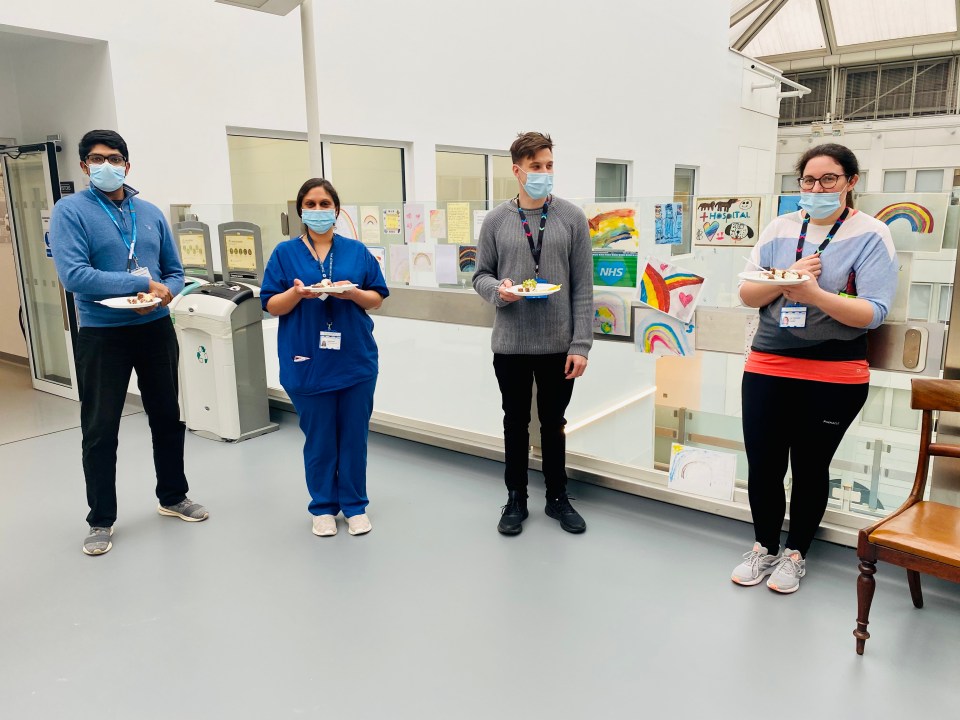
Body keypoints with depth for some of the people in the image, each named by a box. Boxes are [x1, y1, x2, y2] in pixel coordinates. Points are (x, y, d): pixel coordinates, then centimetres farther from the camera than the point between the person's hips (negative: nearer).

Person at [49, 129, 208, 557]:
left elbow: (174, 270, 10)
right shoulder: (70, 212, -7)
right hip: (102, 335, -4)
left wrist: (165, 293, -12)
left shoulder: (150, 213, 7)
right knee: (100, 430, 5)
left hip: (157, 330, 4)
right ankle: (101, 521, 20)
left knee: (167, 417, 14)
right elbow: (73, 275, -19)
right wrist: (142, 284, -22)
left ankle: (173, 497, 33)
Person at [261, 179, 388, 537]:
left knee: (354, 436, 8)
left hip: (355, 360, 1)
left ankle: (355, 505, 24)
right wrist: (296, 293, -18)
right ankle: (323, 506, 25)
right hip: (308, 363, -1)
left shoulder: (357, 251, 7)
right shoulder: (285, 253, 3)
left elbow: (377, 298, 7)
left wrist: (352, 292, -13)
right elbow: (271, 305, 2)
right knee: (318, 438, 7)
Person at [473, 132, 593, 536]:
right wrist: (498, 289, -18)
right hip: (510, 344, 1)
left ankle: (557, 497, 32)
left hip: (558, 344, 0)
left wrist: (581, 344, -8)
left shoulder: (572, 217, -1)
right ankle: (516, 499, 30)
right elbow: (481, 275, 6)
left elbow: (583, 287, -3)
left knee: (554, 424, 14)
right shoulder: (496, 221, 1)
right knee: (516, 423, 13)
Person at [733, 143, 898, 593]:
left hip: (834, 375, -3)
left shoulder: (871, 235, -4)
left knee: (810, 468, 10)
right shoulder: (781, 228, 6)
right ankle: (764, 548, 30)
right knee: (762, 464, 7)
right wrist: (787, 278, -16)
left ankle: (796, 554, 30)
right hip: (767, 368, 3)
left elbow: (873, 313, -14)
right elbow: (747, 294, 3)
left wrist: (813, 293, -28)